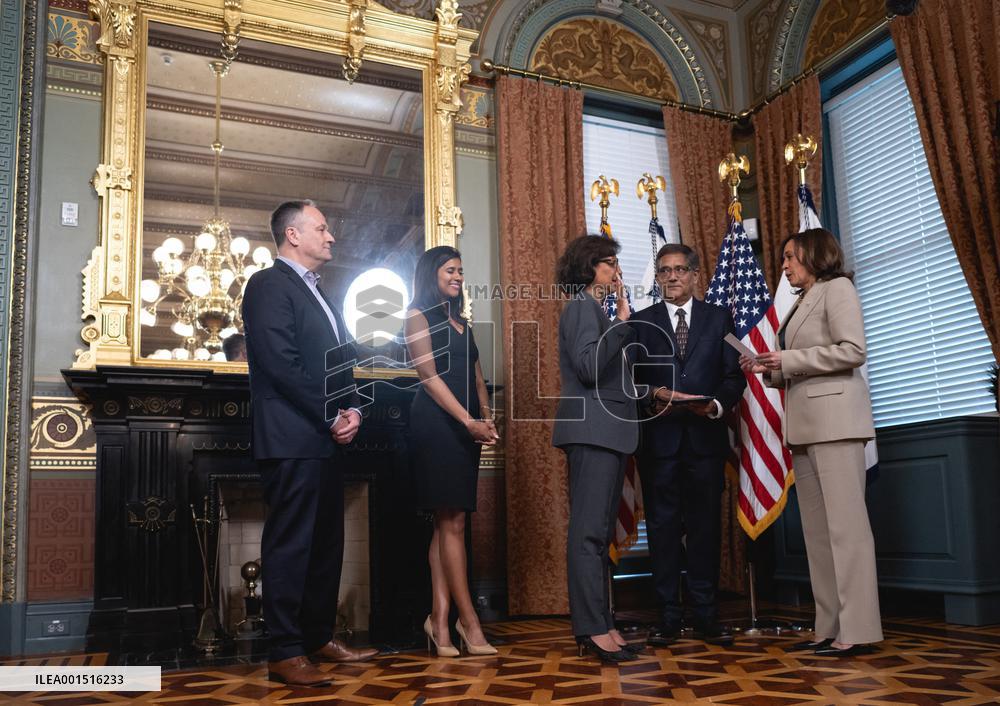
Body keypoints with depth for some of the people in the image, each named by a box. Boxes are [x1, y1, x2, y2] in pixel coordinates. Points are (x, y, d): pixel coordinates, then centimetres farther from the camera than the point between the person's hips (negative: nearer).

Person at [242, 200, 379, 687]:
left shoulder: (319, 294, 22)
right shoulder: (269, 284, -7)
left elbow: (340, 359, 20)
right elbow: (282, 365, -17)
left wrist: (351, 410, 1)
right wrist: (331, 417, -13)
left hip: (327, 439, 9)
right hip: (292, 439, -9)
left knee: (327, 543, 13)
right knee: (290, 544, -4)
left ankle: (319, 637, 24)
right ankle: (285, 654, 4)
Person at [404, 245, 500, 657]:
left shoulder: (461, 322, 21)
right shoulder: (418, 315, 0)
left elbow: (476, 378, 17)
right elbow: (429, 376, -9)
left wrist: (488, 421, 1)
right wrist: (470, 422, -15)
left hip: (466, 428, 7)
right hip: (437, 423, -7)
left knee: (447, 523, 4)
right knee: (452, 522, -7)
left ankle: (440, 618, 6)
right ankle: (468, 620, -4)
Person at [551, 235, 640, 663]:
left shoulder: (596, 308, 23)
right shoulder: (582, 306, -6)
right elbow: (589, 366, -20)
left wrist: (622, 321, 16)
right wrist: (621, 320, -16)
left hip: (606, 431, 10)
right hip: (592, 429, -10)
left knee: (599, 532, 9)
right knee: (589, 531, -10)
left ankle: (597, 626, 14)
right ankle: (594, 629, -8)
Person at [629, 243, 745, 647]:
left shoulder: (719, 319, 12)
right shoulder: (641, 321, 10)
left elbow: (734, 376, 6)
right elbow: (632, 378, 5)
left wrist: (716, 404, -12)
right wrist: (655, 394, -15)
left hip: (705, 434, 1)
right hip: (659, 436, 0)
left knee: (705, 526, 4)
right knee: (662, 527, 2)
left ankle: (706, 617, 12)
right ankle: (668, 618, 9)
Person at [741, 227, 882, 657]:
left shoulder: (837, 288, 2)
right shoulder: (803, 303, 24)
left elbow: (853, 351, -12)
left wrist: (788, 359, -10)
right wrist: (769, 370, 6)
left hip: (834, 418, -8)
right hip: (805, 426, 8)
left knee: (845, 522, -8)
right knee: (816, 528, 4)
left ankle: (858, 630, -5)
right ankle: (831, 629, 7)